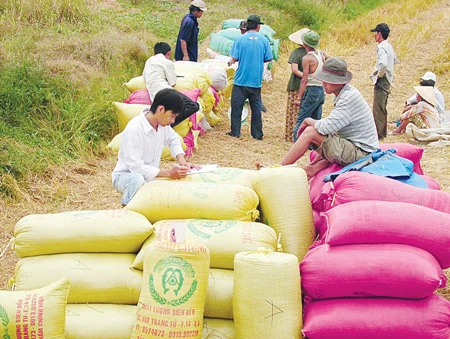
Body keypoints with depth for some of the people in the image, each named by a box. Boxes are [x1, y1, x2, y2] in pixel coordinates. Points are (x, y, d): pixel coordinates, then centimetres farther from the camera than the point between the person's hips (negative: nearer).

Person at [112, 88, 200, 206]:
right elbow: (136, 167, -31)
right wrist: (169, 173, -32)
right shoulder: (134, 130, -28)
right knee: (137, 179, -41)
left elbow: (173, 139, 17)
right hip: (125, 176, -8)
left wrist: (182, 161, -2)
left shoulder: (162, 124, -5)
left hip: (150, 175, 8)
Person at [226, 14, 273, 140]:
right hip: (257, 81, 2)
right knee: (256, 108, 10)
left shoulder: (240, 39, -6)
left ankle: (235, 132, 10)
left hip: (241, 80, -2)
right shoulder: (264, 40, -1)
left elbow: (234, 58, -9)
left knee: (237, 107, 8)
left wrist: (231, 62, 13)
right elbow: (269, 59, 2)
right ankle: (257, 133, 13)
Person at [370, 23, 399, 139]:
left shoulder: (382, 47, -18)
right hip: (387, 80, 10)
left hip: (381, 81, -10)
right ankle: (383, 132, 25)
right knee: (382, 108, 17)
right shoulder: (389, 46, 13)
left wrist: (378, 74, -17)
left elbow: (383, 64, -33)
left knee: (378, 108, -7)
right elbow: (395, 60, 28)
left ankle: (378, 133, -5)